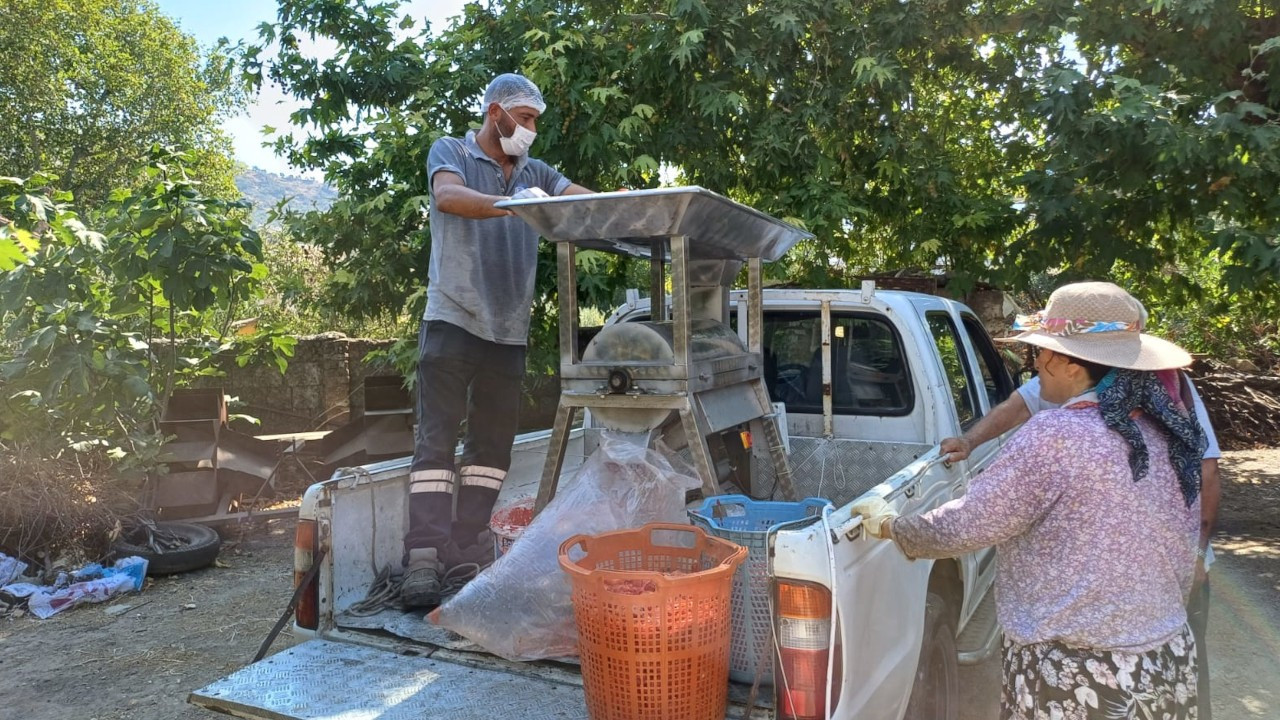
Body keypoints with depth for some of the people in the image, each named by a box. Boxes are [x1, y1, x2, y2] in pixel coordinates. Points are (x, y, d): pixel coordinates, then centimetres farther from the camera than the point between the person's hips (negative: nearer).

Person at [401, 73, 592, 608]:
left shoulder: (535, 172, 17)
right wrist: (509, 205, -35)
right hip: (453, 319, -5)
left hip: (509, 328, 6)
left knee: (493, 442, 6)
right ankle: (424, 558, -5)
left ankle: (466, 551, 14)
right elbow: (448, 197, -18)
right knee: (437, 437, -6)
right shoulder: (450, 153, 4)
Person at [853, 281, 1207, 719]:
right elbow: (1185, 559, 12)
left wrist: (890, 526, 0)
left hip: (1074, 682, -7)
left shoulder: (1055, 436, -21)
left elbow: (964, 526, -16)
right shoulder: (1169, 433, 2)